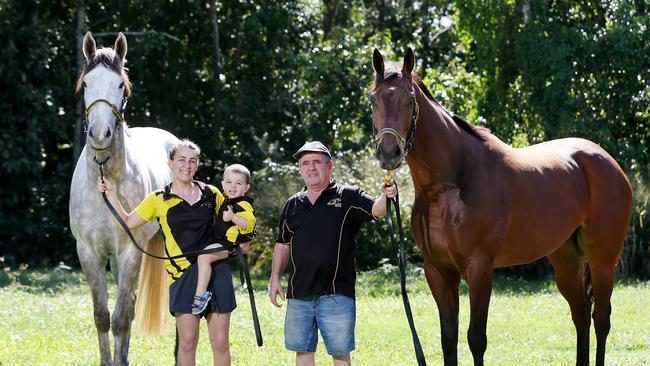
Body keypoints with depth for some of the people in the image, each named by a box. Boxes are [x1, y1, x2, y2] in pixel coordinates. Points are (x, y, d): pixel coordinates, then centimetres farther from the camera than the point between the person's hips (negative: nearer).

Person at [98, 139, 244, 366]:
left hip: (217, 270, 2)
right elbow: (128, 222, 10)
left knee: (220, 342, -1)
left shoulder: (212, 194, 9)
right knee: (187, 342, -5)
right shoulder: (159, 200, 5)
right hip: (184, 275, -2)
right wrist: (111, 194, 2)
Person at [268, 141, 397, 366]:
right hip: (299, 294, 4)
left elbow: (376, 210, -16)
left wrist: (385, 197, -38)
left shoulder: (348, 197, 0)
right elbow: (283, 245, 19)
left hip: (336, 294, -4)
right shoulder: (292, 205, 12)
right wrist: (275, 279, 12)